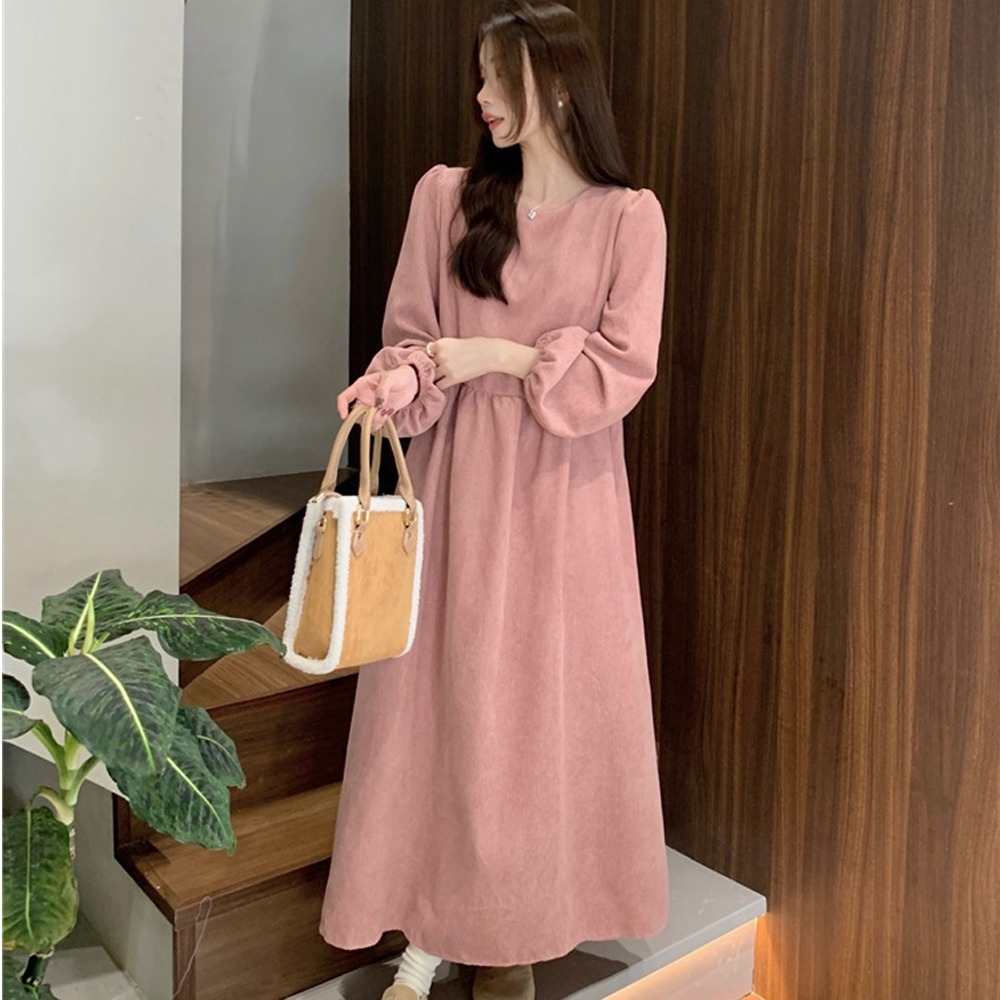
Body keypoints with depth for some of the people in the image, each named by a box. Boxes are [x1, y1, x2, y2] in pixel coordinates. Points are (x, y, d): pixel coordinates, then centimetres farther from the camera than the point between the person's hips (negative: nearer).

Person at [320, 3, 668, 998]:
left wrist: (498, 356, -13)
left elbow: (622, 368, -5)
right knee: (441, 691, 4)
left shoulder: (628, 216, -1)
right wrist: (398, 379, -16)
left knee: (546, 700, 6)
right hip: (458, 476, 2)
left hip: (564, 484, -1)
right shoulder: (446, 195, 5)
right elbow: (410, 335, 5)